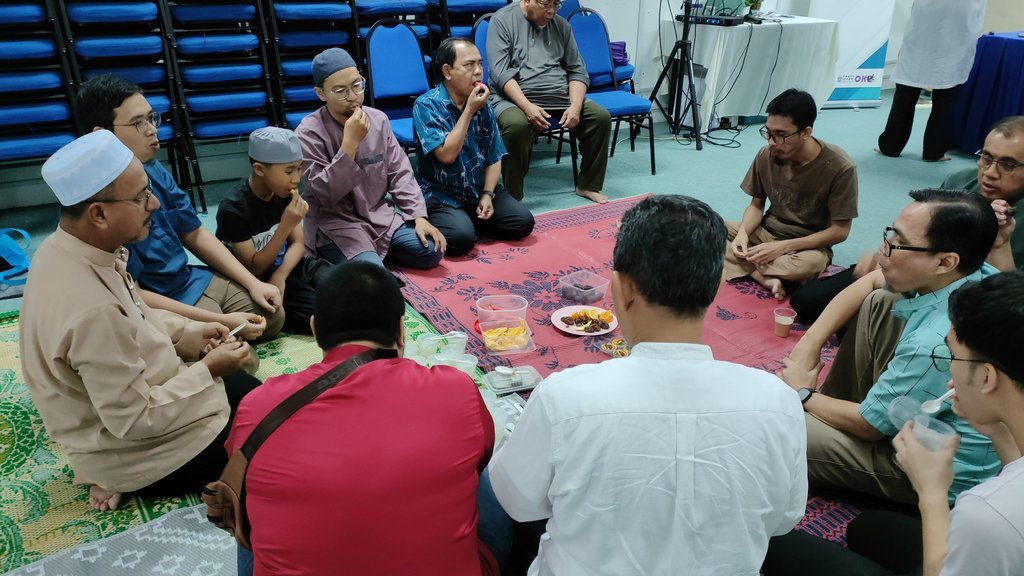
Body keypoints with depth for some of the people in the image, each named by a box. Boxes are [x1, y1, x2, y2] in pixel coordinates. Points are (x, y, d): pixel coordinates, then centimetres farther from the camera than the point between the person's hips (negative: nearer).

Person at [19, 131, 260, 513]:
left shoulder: (64, 248, -8)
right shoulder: (93, 308, -36)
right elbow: (134, 421, -28)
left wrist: (188, 333, -2)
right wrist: (207, 370, -19)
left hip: (129, 392, 8)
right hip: (133, 446, -8)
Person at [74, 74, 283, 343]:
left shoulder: (153, 169, -4)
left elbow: (195, 234, 7)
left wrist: (253, 283, 0)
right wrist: (221, 321, -24)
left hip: (192, 279, 8)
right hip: (156, 306, -7)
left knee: (273, 316, 10)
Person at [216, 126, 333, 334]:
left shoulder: (285, 192, -3)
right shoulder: (233, 208, -22)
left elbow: (298, 244, -1)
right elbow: (254, 268, -19)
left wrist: (280, 275, -22)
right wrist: (286, 226, -31)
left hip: (287, 264, 6)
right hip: (256, 280, -6)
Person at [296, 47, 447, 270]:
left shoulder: (378, 119, 2)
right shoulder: (308, 133, -14)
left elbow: (400, 173, 5)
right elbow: (323, 194, -21)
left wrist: (419, 216, -7)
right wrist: (350, 143, -28)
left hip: (380, 215, 6)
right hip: (335, 225, -6)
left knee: (432, 251, -9)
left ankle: (373, 252, 9)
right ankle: (334, 257, 2)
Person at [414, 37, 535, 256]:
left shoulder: (483, 105, 4)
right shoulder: (426, 105, -12)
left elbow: (494, 158, 6)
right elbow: (447, 155, -23)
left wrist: (487, 194, -9)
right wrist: (469, 111, -19)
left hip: (479, 189, 5)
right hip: (440, 195, -5)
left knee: (523, 222, -10)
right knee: (461, 237, -30)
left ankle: (471, 219, 10)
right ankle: (430, 221, 2)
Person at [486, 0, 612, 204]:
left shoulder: (561, 25, 12)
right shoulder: (502, 20, -3)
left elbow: (577, 70, 9)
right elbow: (500, 72, -13)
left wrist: (575, 106, -11)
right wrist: (527, 107, -27)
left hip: (560, 97, 5)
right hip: (514, 98, -5)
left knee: (601, 116, -14)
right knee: (517, 124, -37)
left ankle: (588, 185, 1)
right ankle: (512, 197, -23)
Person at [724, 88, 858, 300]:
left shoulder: (839, 168, -20)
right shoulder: (766, 155, -10)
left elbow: (839, 231, -14)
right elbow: (756, 205, 4)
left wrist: (783, 246, -23)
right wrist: (743, 233, -18)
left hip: (809, 245, -4)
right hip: (765, 232, 5)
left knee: (809, 264, -41)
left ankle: (743, 267, -18)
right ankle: (765, 278, -25)